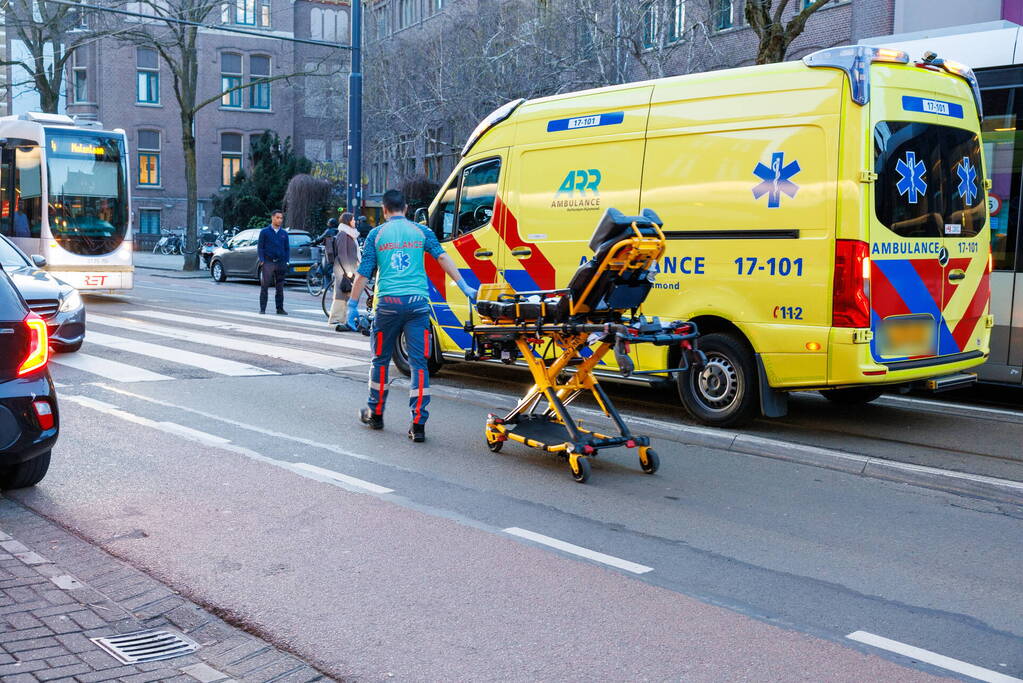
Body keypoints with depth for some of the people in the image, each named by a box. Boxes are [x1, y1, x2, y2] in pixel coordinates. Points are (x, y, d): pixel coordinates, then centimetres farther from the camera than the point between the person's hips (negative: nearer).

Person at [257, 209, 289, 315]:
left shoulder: (284, 233, 12)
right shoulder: (264, 232, 3)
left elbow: (287, 248, 14)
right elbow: (259, 247, 1)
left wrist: (287, 261, 3)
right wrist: (261, 260, -9)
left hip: (280, 263, 3)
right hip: (268, 263, -3)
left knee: (280, 288, 6)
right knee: (264, 286, -4)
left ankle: (280, 308, 12)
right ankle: (262, 309, 0)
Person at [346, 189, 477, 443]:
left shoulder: (376, 234, 7)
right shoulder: (421, 231, 9)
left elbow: (363, 273, 5)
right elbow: (442, 257, -1)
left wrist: (353, 304, 11)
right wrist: (464, 287, -1)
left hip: (388, 303, 0)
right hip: (418, 302, 0)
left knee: (381, 360, 15)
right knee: (419, 363, 0)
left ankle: (375, 414, 27)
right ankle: (418, 424, -5)